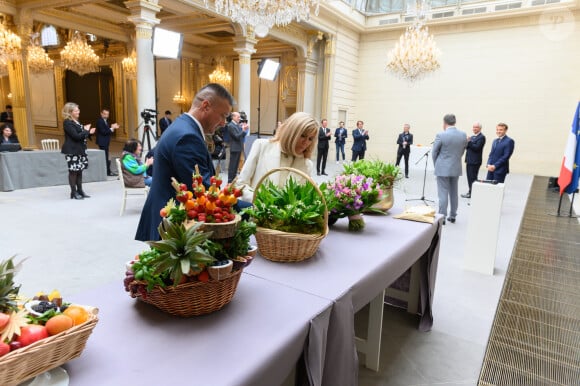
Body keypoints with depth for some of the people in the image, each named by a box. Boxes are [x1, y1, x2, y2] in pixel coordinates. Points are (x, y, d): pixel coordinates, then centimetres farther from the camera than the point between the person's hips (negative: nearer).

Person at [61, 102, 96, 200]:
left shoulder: (76, 121, 13)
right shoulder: (67, 123, -13)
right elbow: (76, 136, -22)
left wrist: (88, 132, 3)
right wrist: (86, 130, -10)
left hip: (79, 150, 9)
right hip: (72, 151, -9)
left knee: (79, 170, 11)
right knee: (73, 171, -3)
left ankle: (80, 190, 18)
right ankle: (73, 192, 5)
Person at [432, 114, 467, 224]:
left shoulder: (440, 135, -15)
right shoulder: (463, 135, -1)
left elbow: (435, 152, -6)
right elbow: (462, 151, 8)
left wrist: (436, 166, 10)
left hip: (443, 169, -5)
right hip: (456, 168, 5)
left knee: (443, 193, 0)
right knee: (454, 193, 14)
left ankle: (442, 217, 3)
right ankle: (452, 216, 23)